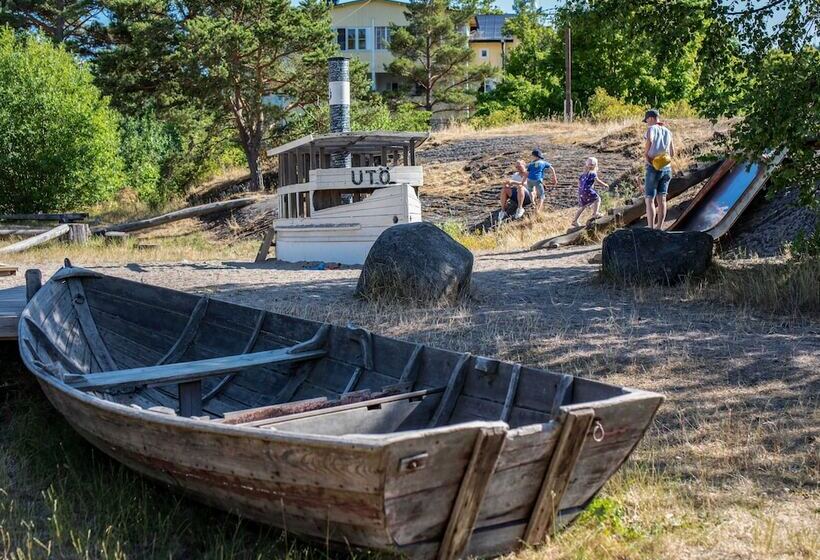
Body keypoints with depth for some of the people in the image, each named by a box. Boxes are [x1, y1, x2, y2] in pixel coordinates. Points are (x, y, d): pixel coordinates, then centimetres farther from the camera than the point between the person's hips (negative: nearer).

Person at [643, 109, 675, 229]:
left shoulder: (652, 128, -6)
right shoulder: (667, 132, 13)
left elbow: (649, 140, -29)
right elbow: (672, 153, 17)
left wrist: (645, 154, -16)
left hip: (653, 168, -6)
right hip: (667, 168, 6)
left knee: (649, 199, -3)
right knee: (661, 199, 10)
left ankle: (650, 229, -9)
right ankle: (659, 227, 13)